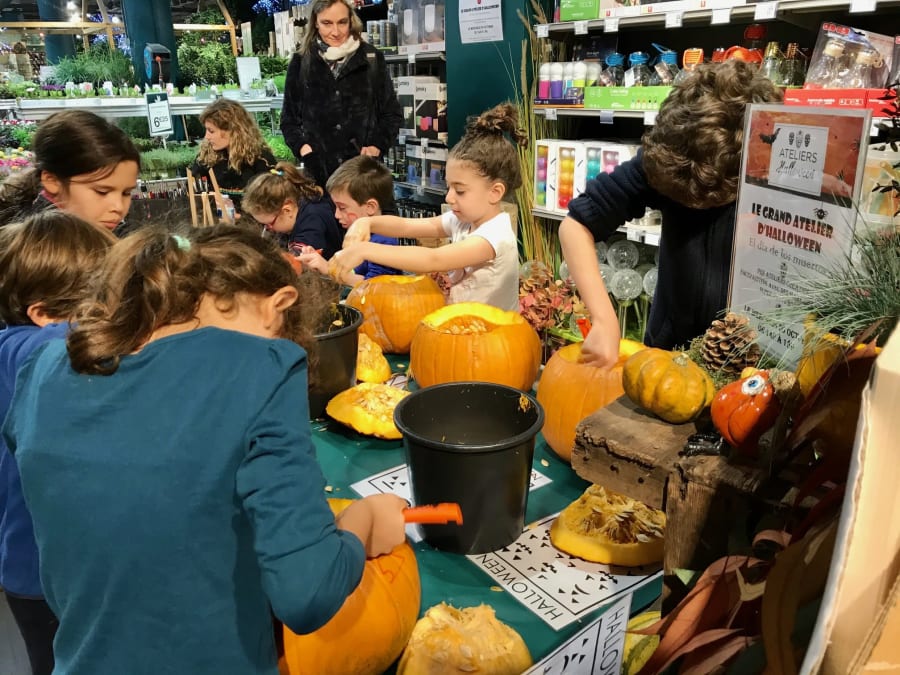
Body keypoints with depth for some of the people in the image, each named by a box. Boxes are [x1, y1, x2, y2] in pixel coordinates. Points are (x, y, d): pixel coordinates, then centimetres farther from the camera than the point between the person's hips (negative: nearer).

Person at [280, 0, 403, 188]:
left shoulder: (372, 59, 2)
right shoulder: (301, 63, 5)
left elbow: (392, 113, 8)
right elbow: (289, 118, 12)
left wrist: (377, 146, -7)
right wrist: (301, 146, -6)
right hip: (318, 170, 1)